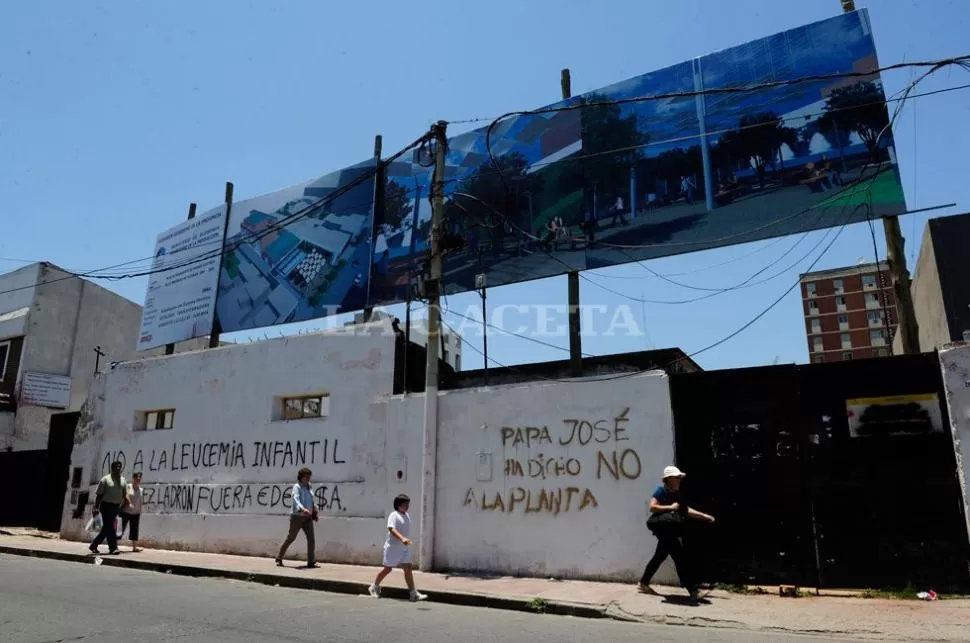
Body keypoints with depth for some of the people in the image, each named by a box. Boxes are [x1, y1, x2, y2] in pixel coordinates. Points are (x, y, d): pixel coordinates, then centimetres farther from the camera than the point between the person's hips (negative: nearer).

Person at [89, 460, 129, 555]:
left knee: (106, 528, 11)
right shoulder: (105, 479, -3)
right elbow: (99, 495, -4)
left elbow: (125, 495, 12)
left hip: (116, 507, 5)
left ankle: (94, 545, 26)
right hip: (106, 506, -5)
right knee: (110, 527, -8)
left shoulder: (123, 480, 11)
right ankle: (113, 548, -5)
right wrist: (96, 508, -10)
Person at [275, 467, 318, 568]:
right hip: (297, 516, -6)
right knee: (290, 538, 5)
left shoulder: (308, 487, 13)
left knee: (311, 538, -5)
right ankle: (279, 558, 24)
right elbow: (296, 499, -26)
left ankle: (311, 562, -3)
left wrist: (315, 511, 17)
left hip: (308, 517, 6)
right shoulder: (297, 487, -9)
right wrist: (302, 509, -43)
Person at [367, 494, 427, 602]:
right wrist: (402, 538, -42)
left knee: (408, 568, -2)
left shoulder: (407, 516, 11)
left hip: (405, 548, 7)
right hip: (393, 548, -7)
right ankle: (374, 587, 27)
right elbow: (391, 529, -30)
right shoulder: (394, 515, -14)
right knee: (387, 569, 6)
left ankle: (413, 593, -4)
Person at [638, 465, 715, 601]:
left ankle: (643, 583, 26)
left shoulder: (676, 494, 16)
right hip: (664, 529, -9)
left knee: (660, 556, 15)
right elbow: (652, 507, -19)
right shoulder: (661, 491, -10)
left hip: (671, 530, 9)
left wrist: (704, 516, 11)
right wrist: (670, 507, -19)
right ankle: (692, 589, -3)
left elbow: (686, 510, 17)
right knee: (680, 557, -8)